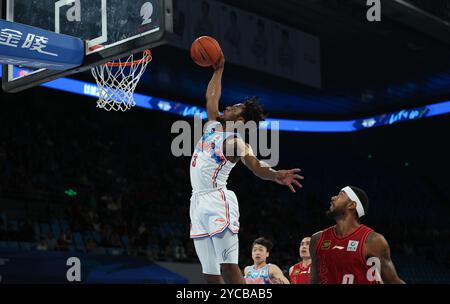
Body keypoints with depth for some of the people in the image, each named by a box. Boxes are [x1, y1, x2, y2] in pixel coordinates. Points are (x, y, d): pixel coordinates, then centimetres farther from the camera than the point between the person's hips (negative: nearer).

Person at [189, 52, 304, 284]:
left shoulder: (235, 143, -6)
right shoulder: (212, 125, 16)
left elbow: (255, 165, -22)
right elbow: (211, 97, 31)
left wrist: (276, 175, -42)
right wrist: (218, 70, 33)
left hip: (217, 200, -7)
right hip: (198, 202, 7)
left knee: (228, 267, -18)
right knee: (210, 274, 3)